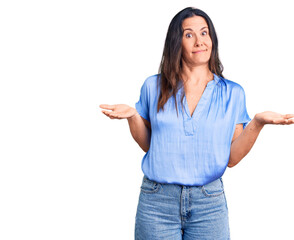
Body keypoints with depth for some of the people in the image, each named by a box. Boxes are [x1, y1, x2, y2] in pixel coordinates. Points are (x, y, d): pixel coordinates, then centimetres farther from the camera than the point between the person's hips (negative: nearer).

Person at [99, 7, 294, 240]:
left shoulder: (232, 93, 3)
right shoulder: (154, 87, 4)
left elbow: (231, 159, 0)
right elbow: (147, 145, 10)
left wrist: (258, 122, -12)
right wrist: (132, 116, -6)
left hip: (209, 203, 0)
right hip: (157, 202, 0)